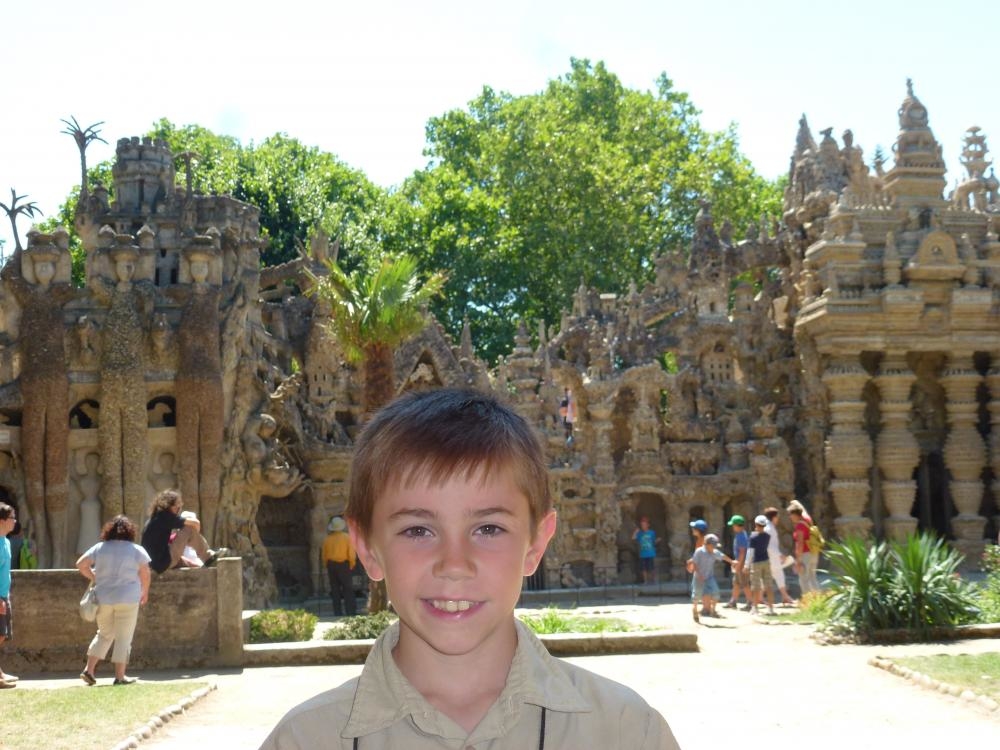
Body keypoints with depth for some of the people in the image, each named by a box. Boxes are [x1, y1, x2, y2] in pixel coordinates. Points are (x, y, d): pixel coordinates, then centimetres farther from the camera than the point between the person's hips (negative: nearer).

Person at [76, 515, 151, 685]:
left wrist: (94, 578, 14)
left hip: (103, 599, 3)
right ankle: (120, 676, 3)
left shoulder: (99, 548, 5)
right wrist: (144, 593, 14)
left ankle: (88, 670, 8)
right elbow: (145, 574, -1)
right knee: (123, 637, 3)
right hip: (128, 599, -3)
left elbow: (80, 565, 3)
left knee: (104, 634, 17)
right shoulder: (137, 550, -2)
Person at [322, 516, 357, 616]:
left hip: (331, 564, 3)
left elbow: (324, 555, 6)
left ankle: (338, 612, 8)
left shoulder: (327, 539, 2)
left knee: (335, 589, 8)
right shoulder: (347, 537, -7)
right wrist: (351, 566, 3)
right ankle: (350, 612, -2)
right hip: (343, 565, -3)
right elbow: (352, 554, -9)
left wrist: (328, 567, 15)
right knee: (348, 589, 3)